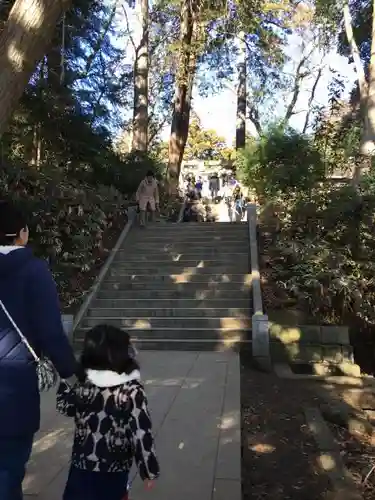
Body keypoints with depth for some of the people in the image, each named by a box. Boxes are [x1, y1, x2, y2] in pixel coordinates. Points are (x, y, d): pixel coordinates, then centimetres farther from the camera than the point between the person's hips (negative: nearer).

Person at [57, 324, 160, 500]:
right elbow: (141, 433, -20)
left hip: (82, 465, 2)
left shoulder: (82, 385, -11)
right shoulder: (132, 391, -22)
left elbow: (64, 406, 7)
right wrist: (149, 470, -8)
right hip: (114, 471, -2)